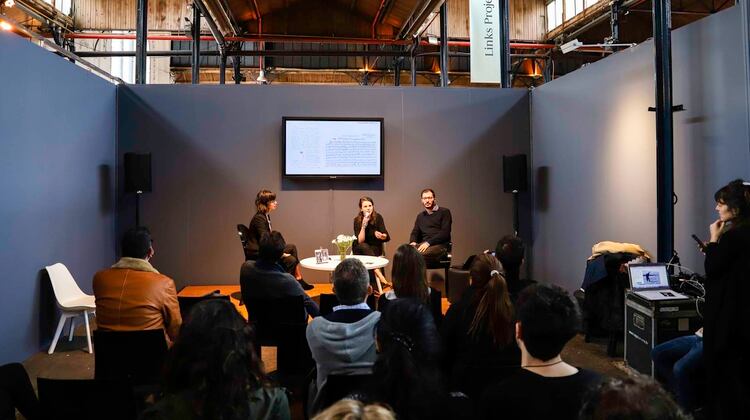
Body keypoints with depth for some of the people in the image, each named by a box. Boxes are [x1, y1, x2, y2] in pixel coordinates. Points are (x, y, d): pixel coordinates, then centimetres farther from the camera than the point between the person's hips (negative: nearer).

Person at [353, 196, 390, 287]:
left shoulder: (378, 217, -8)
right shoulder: (357, 220, -8)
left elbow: (386, 237, -14)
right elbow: (360, 241, -16)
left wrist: (381, 236, -38)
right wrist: (363, 226, -28)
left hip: (375, 249, 0)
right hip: (360, 249, 0)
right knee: (364, 247, -34)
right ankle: (379, 274, -42)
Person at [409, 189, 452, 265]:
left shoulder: (444, 212, 7)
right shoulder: (420, 216, 26)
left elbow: (445, 233, -5)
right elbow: (415, 232, 23)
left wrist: (428, 242, -16)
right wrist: (413, 242, -2)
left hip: (440, 245, -5)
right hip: (423, 245, 5)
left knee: (418, 254, -37)